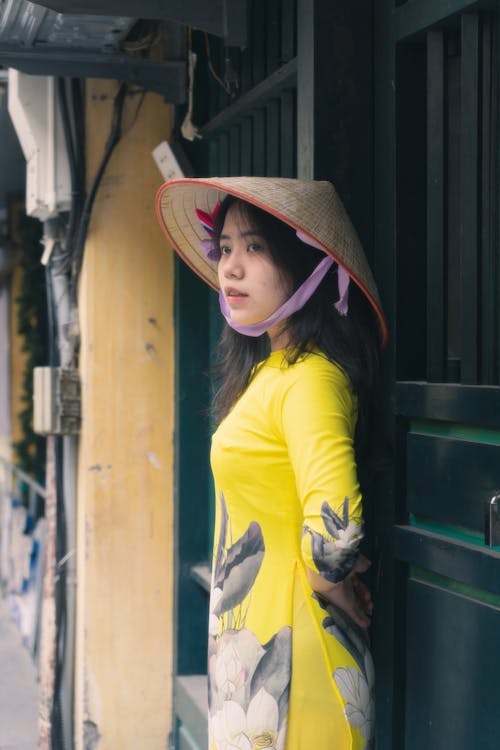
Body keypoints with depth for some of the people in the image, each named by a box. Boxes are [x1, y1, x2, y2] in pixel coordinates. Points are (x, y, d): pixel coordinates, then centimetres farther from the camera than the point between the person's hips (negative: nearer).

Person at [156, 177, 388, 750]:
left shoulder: (310, 379, -20)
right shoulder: (265, 370, 10)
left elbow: (335, 529, -33)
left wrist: (327, 581, -15)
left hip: (287, 654, -9)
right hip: (249, 642, 9)